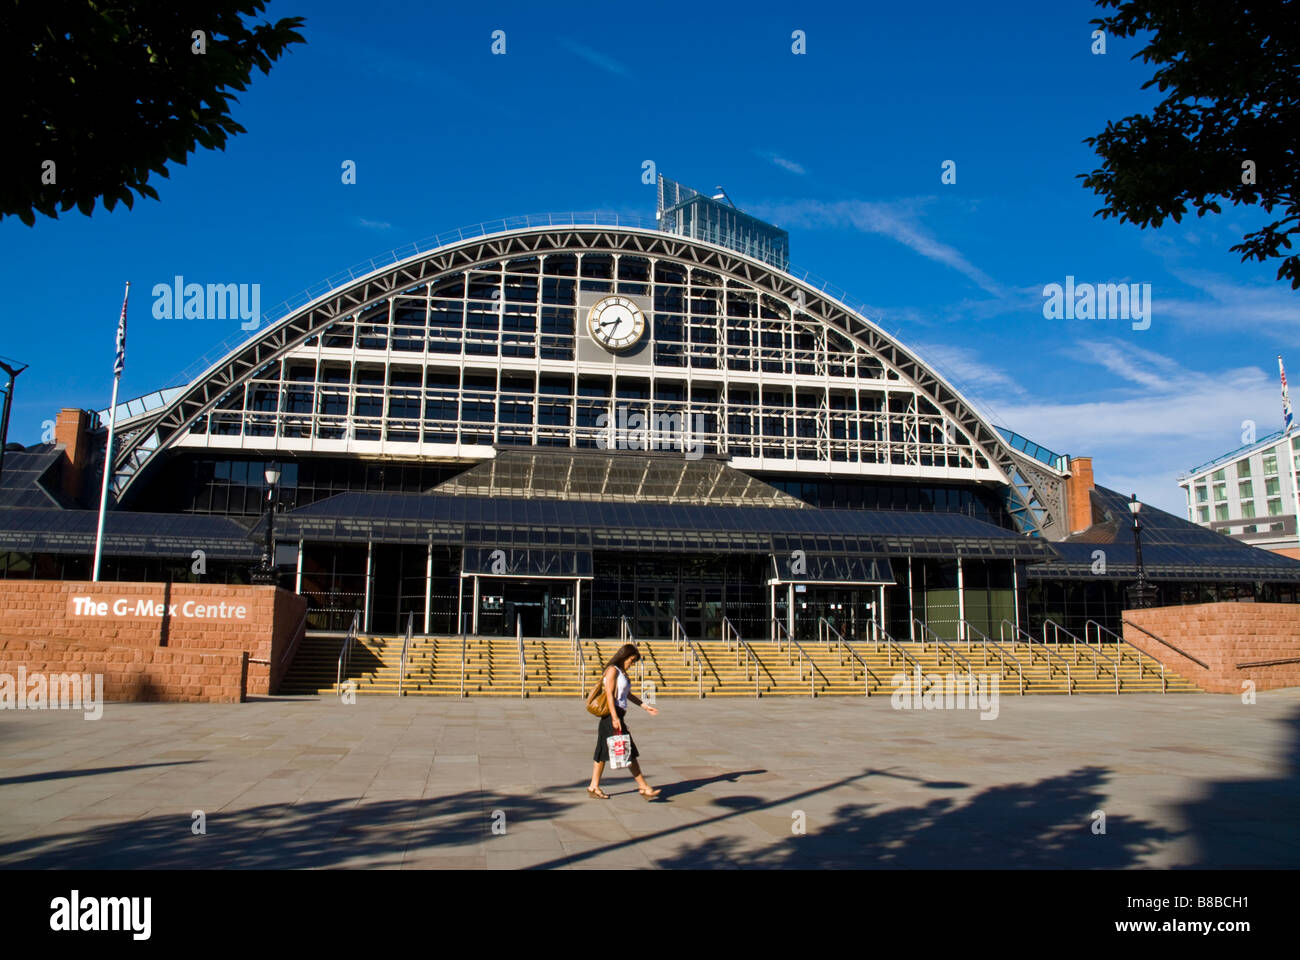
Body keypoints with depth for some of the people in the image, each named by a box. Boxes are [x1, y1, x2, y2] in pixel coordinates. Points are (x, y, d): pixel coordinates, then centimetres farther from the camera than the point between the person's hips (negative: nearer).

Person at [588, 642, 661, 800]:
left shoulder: (622, 672, 18)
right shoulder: (612, 670, -10)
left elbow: (627, 694, 27)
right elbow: (609, 694, -16)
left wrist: (645, 706, 26)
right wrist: (615, 718, -22)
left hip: (618, 715, 9)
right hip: (612, 715, -9)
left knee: (603, 752, 11)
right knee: (629, 751, -7)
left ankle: (594, 787, 16)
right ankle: (644, 787, -4)